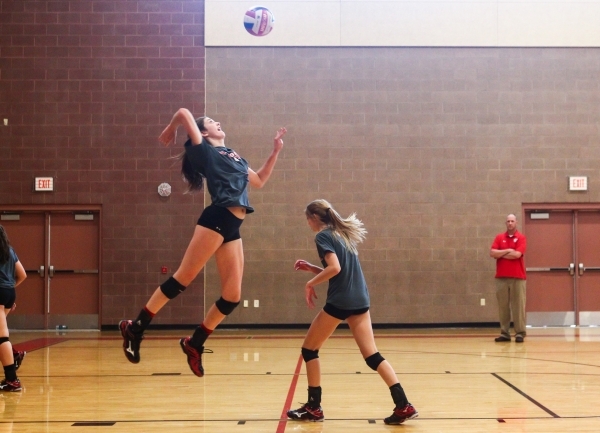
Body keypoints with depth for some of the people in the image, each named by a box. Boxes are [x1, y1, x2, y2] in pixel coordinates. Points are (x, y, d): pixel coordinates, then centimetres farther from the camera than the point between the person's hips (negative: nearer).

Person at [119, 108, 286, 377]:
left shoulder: (235, 157, 28)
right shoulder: (204, 150, 6)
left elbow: (259, 181, 35)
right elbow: (183, 113, -3)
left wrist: (275, 151, 31)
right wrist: (170, 131, 15)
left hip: (233, 228, 7)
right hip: (216, 220, -7)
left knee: (232, 296, 1)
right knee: (183, 279, -9)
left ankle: (194, 343, 14)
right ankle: (135, 328, 0)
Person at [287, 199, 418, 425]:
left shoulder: (323, 236, -5)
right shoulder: (342, 234, 20)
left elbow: (334, 268, -19)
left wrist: (310, 283, -8)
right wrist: (310, 267, 20)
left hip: (339, 301, -8)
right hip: (360, 300, 8)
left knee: (309, 349, 8)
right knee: (371, 355, 4)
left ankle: (313, 407, 10)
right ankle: (403, 405, -7)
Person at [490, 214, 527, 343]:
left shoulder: (521, 238, 2)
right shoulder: (499, 237, 10)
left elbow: (517, 254, -13)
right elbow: (492, 253, -2)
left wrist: (501, 253, -4)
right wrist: (508, 251, -8)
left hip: (517, 277, -3)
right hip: (501, 277, 3)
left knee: (518, 306, -2)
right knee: (503, 306, 3)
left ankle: (520, 333, 1)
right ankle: (504, 333, 8)